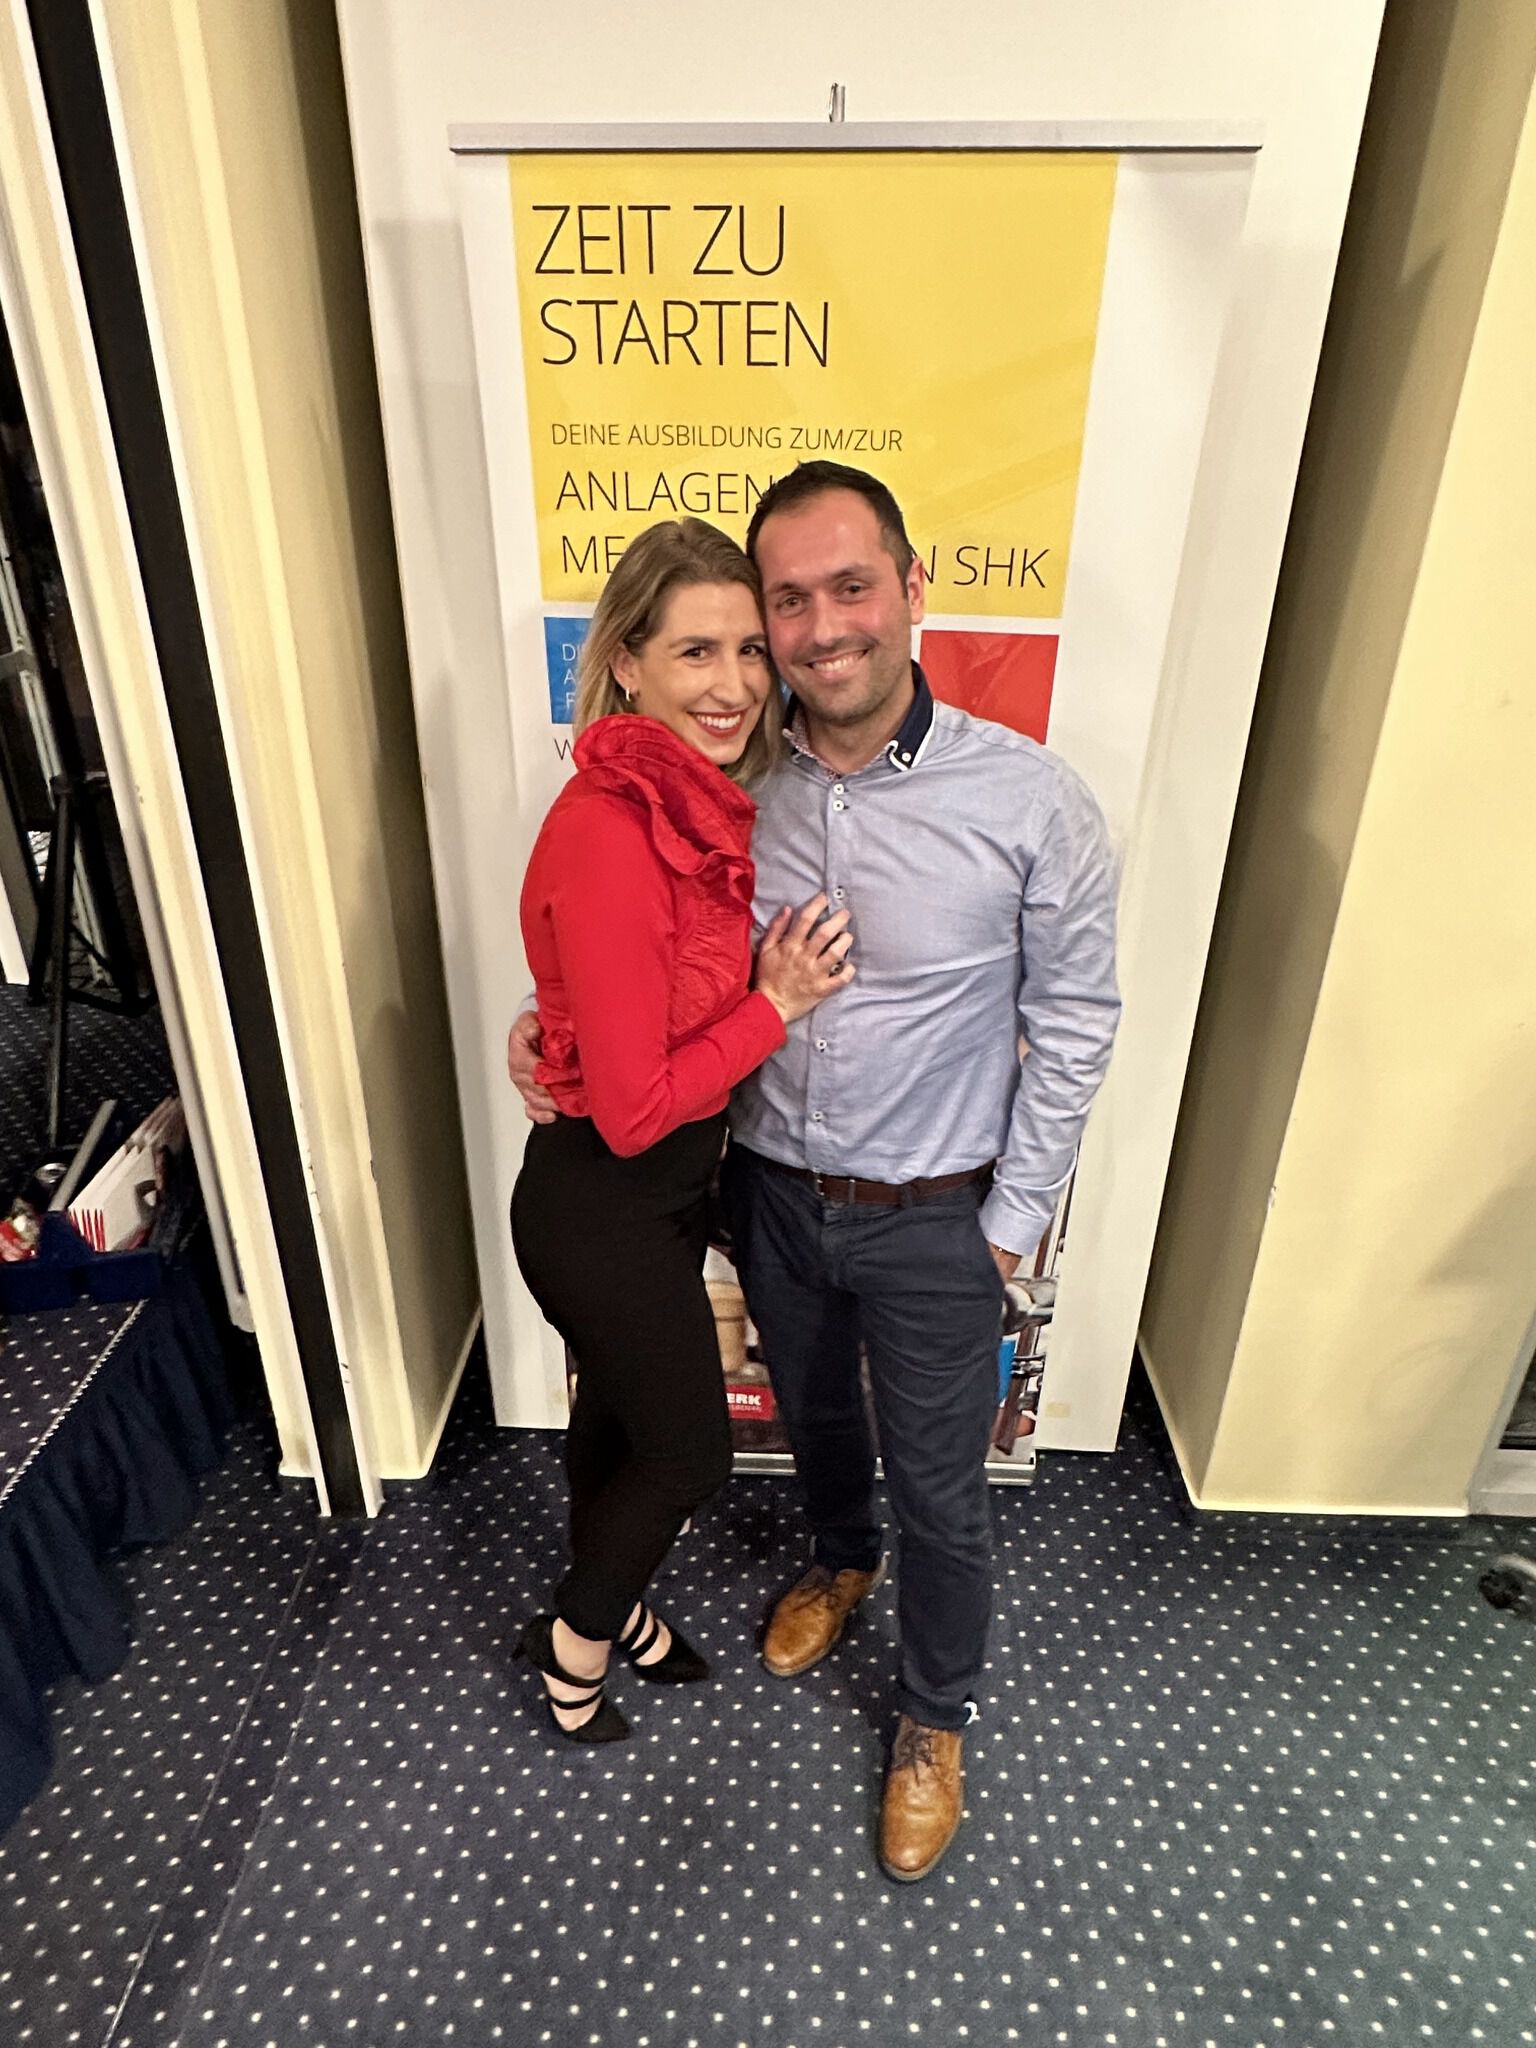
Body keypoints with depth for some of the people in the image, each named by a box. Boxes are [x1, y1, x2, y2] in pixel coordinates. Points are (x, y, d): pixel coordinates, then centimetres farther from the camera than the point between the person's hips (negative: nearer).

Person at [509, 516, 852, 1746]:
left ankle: (609, 1602, 54)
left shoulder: (698, 804, -1)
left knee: (620, 1414, 28)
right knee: (689, 1449, 13)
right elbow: (634, 1107, -25)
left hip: (673, 1181, 8)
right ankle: (576, 1641, 42)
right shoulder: (605, 839, -29)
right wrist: (778, 1006, -18)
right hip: (602, 1203, -8)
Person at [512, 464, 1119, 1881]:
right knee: (812, 1411, 28)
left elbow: (1073, 1022, -10)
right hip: (773, 1192, 3)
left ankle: (936, 1721, 45)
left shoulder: (1030, 800, -19)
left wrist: (1011, 1220, -7)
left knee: (940, 1489, 15)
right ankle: (842, 1559, 62)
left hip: (936, 1221, -3)